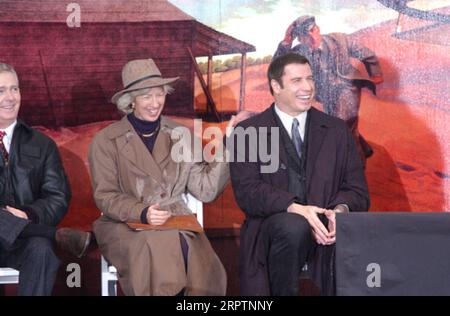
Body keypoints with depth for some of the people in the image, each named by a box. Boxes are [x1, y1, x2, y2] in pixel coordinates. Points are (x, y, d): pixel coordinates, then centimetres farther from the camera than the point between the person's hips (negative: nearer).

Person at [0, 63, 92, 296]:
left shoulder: (41, 145, 17)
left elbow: (58, 198, 8)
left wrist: (29, 214, -15)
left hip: (23, 243, 1)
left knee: (40, 250, -35)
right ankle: (59, 236, -22)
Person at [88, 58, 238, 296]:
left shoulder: (180, 136, 9)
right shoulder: (106, 141, 0)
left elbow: (205, 189, 2)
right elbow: (105, 197, -3)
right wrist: (142, 213, -19)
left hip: (175, 223, 2)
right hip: (125, 225, -2)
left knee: (198, 260, -29)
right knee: (157, 251, -33)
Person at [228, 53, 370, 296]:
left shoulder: (337, 130, 15)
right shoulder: (247, 132, 6)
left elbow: (357, 190, 10)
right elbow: (247, 191, -6)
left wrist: (340, 211, -15)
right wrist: (295, 209, -23)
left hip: (327, 230, 2)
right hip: (273, 228, -2)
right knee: (294, 227, -36)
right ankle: (284, 292, -14)